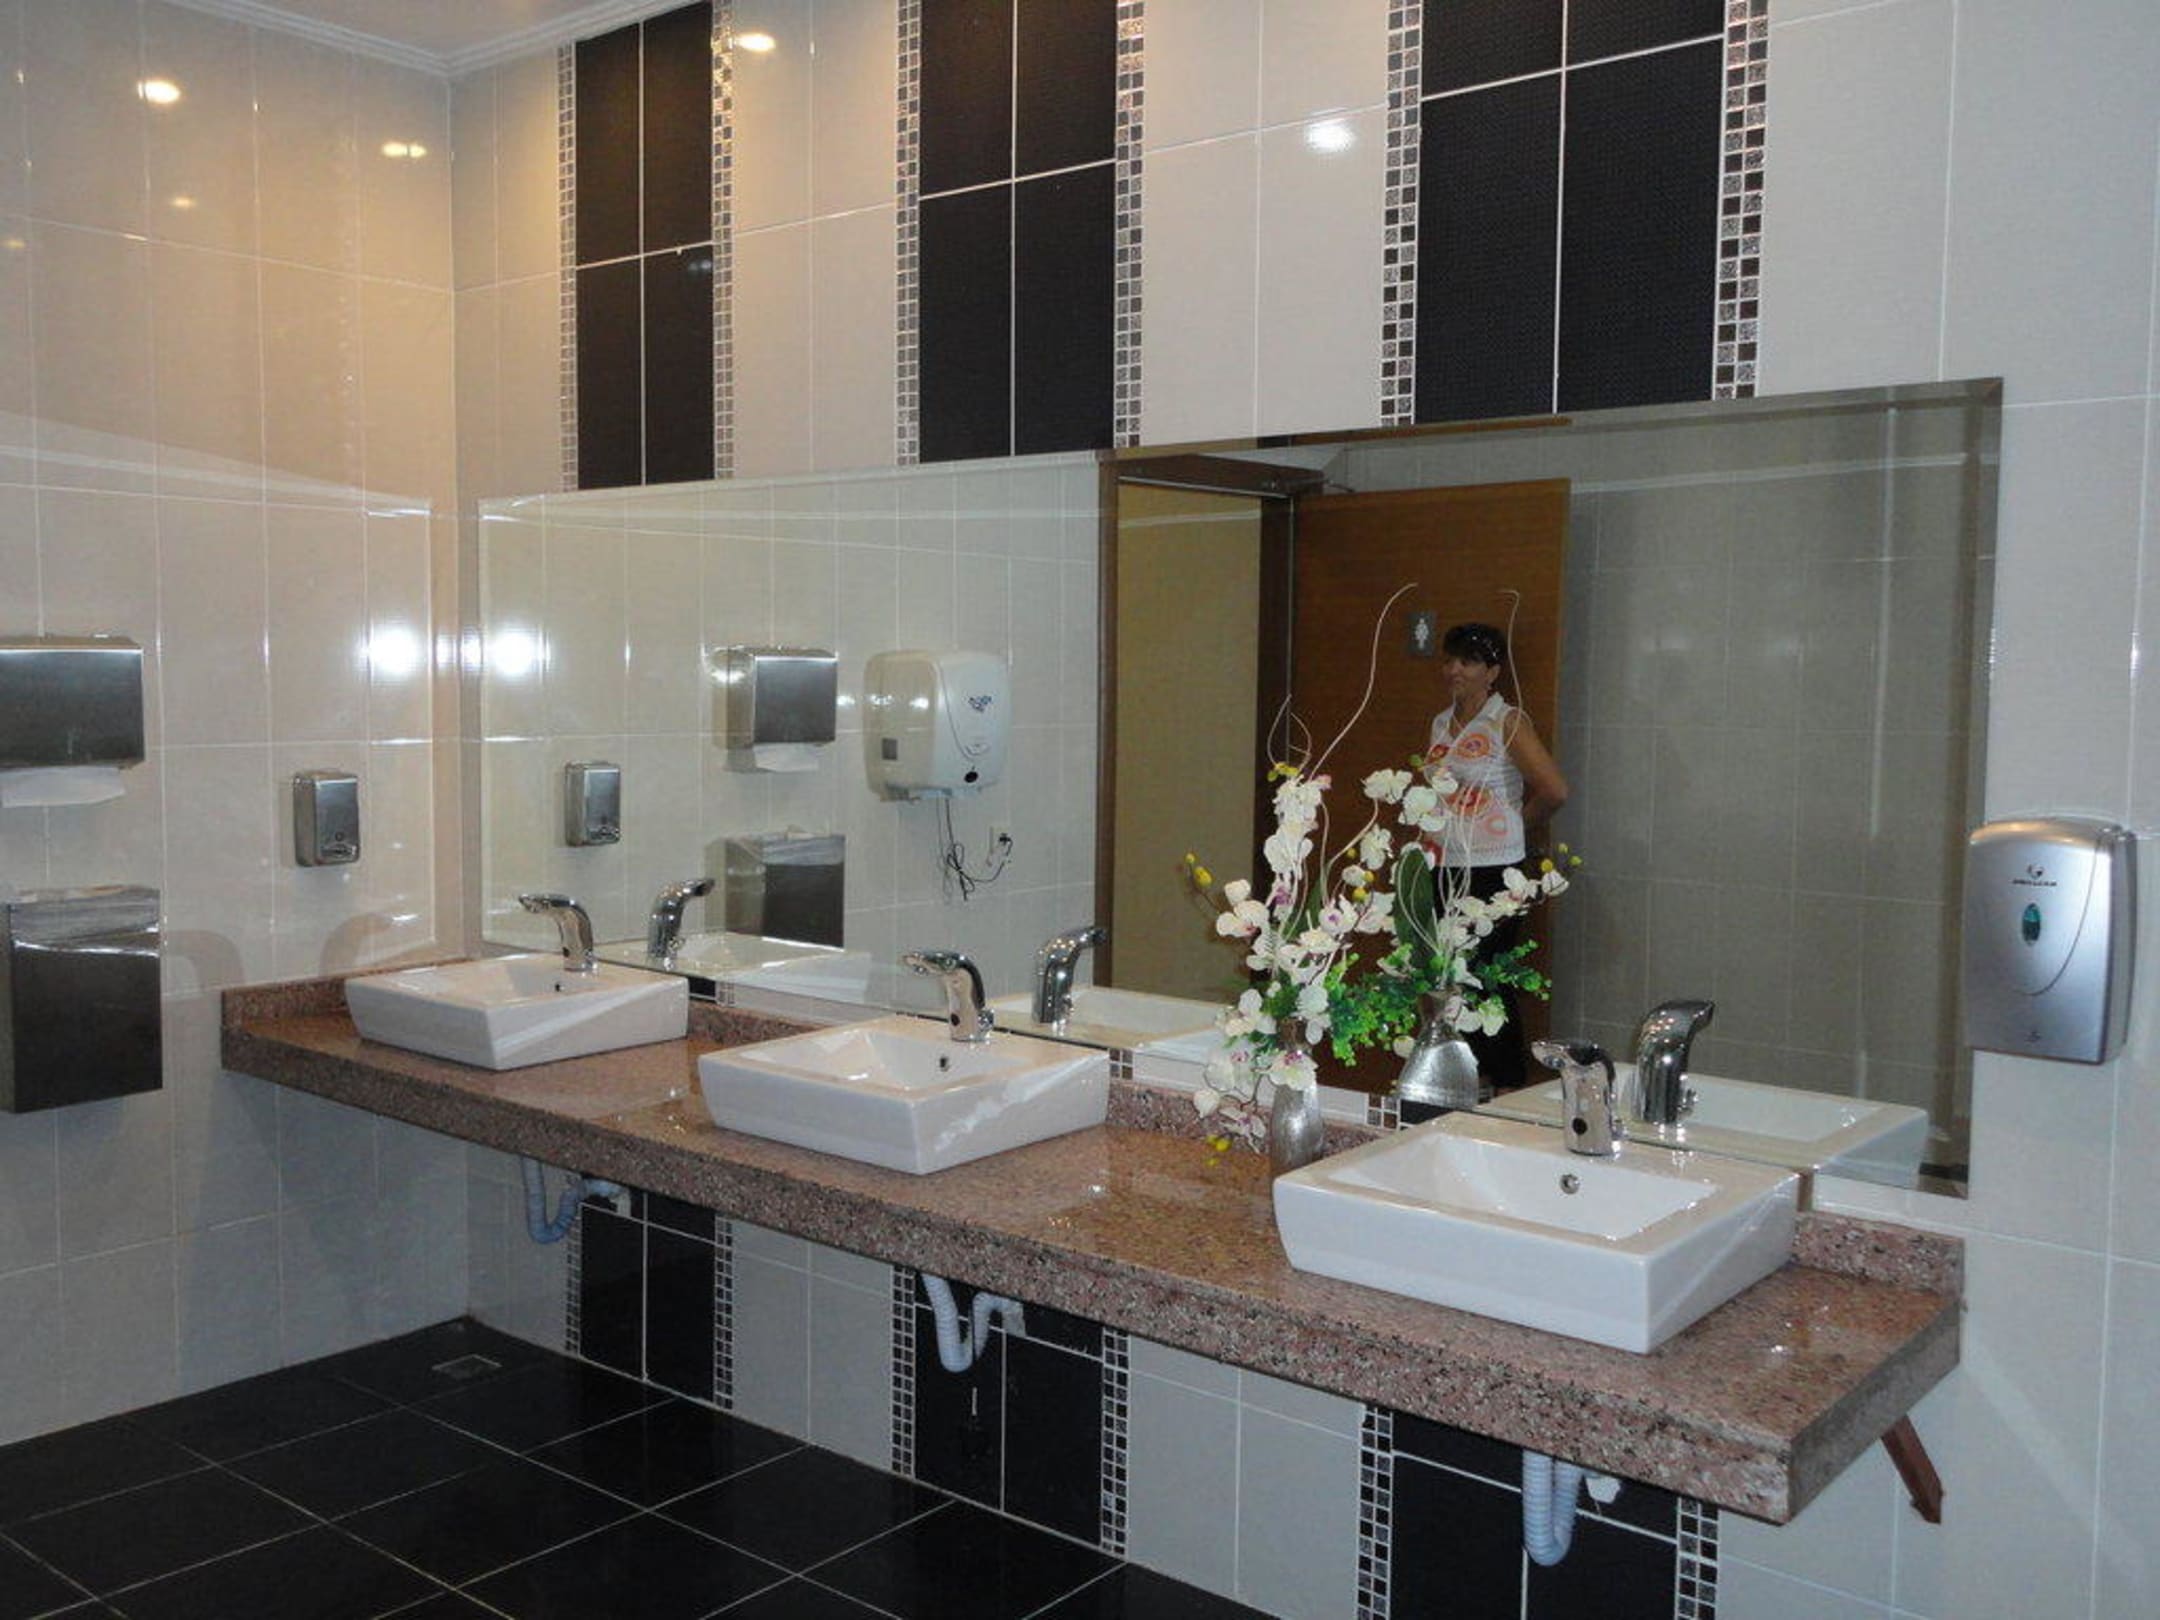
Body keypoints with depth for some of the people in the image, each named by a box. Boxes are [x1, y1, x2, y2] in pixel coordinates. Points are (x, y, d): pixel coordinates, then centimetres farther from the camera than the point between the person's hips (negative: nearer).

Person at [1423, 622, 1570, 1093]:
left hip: (1493, 873, -7)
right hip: (1445, 872, 7)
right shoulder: (1441, 724, 12)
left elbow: (1554, 790, -15)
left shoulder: (1508, 723, -8)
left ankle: (1508, 1087, 7)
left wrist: (1518, 824, -2)